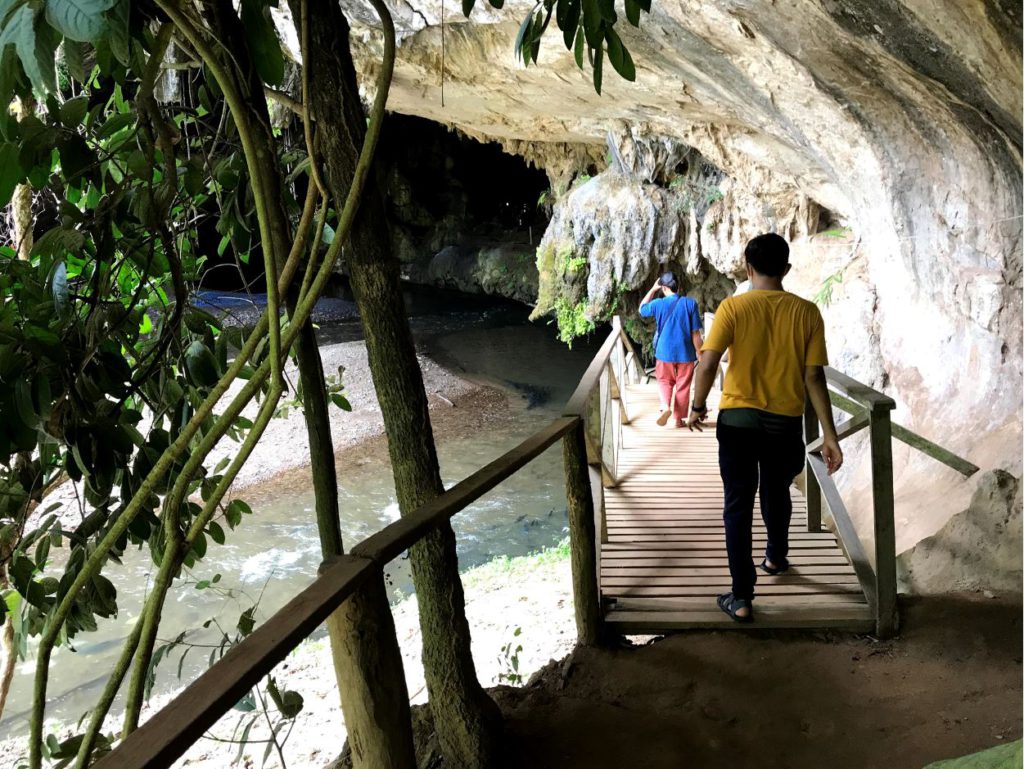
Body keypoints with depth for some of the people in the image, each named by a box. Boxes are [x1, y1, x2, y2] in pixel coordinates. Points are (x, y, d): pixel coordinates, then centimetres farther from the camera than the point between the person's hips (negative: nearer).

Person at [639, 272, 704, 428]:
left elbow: (642, 309, 17)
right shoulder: (690, 303, -9)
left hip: (665, 352, 0)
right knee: (683, 386, 12)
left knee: (664, 381, 18)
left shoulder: (658, 304, -8)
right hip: (685, 353, 0)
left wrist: (653, 289, 16)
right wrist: (700, 355, 2)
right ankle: (679, 419, 16)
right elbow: (695, 334, -7)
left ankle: (665, 406, -8)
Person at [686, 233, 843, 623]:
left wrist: (698, 407, 2)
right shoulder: (806, 312, -4)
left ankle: (741, 597, -1)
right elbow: (814, 377, -7)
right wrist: (829, 435, -5)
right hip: (785, 422, 2)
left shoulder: (732, 307, -8)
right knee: (777, 494, 25)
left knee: (738, 504, 3)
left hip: (738, 419, -2)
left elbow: (708, 364, -15)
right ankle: (776, 557, 49)